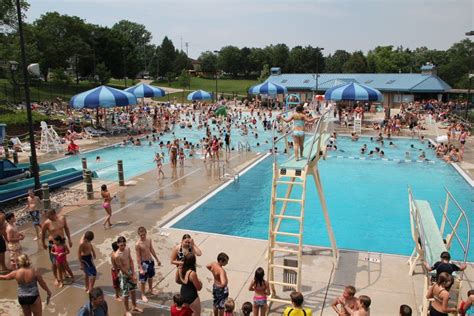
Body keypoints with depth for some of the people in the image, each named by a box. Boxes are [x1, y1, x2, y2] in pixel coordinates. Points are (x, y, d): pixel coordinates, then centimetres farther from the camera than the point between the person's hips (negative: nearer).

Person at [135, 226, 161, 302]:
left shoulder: (149, 240, -5)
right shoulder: (138, 244, -22)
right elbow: (138, 257, -19)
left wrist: (157, 260, 13)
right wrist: (140, 268, -20)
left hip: (151, 261, 6)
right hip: (144, 263, -6)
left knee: (151, 277, 24)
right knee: (143, 280, 7)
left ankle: (150, 289, 46)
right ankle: (143, 295, 26)